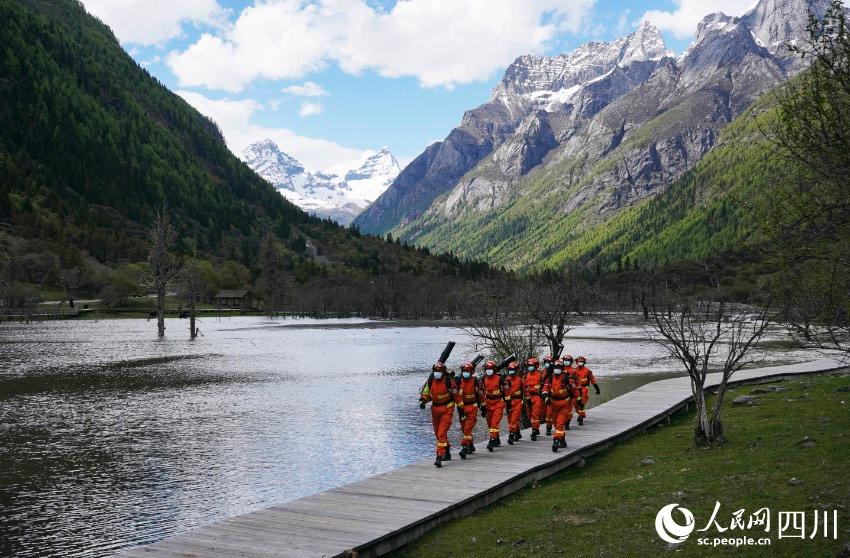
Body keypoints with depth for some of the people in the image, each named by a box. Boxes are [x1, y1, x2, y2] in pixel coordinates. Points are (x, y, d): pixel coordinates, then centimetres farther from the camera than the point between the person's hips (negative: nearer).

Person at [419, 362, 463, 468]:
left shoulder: (448, 381, -15)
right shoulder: (431, 381, -2)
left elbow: (456, 395, -7)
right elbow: (426, 392, 11)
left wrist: (460, 409, -3)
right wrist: (423, 401, -8)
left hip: (447, 409, -6)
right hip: (435, 408, 6)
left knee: (442, 433, -16)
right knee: (438, 433, 16)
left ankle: (439, 457, -18)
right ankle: (447, 453, 36)